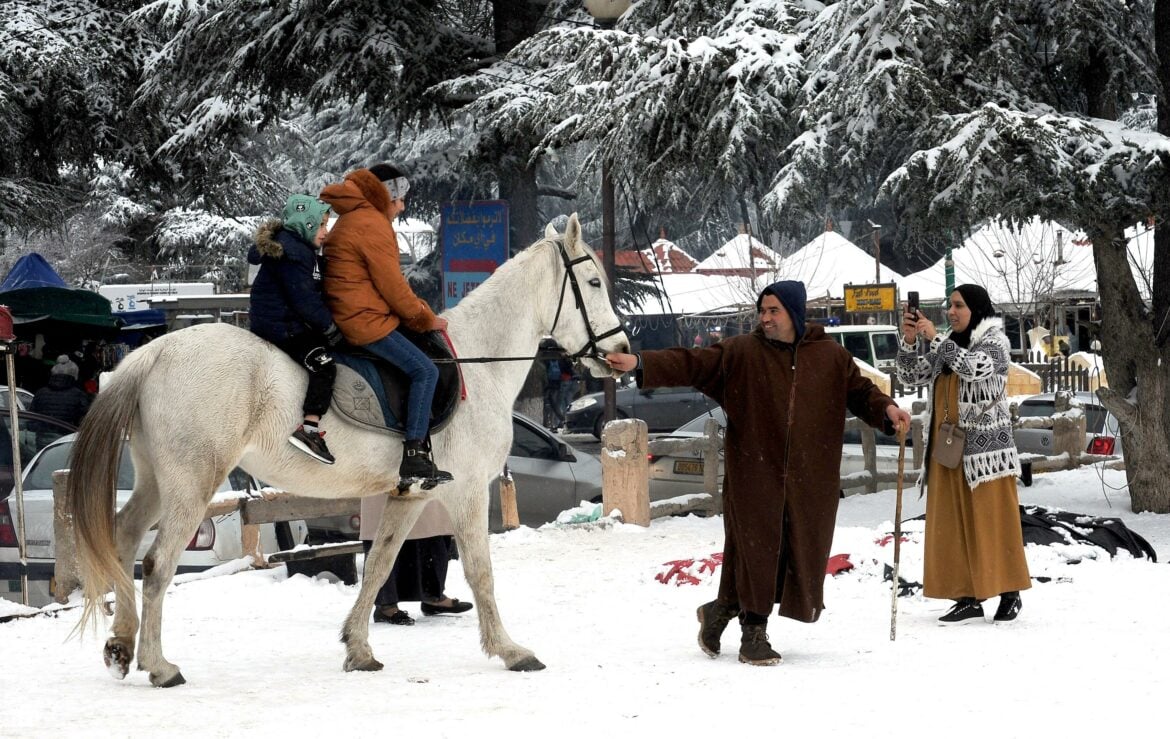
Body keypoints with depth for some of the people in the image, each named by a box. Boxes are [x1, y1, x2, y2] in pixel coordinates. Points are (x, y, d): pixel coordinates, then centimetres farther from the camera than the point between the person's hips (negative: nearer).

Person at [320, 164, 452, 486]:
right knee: (425, 371, -12)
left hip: (351, 316, 11)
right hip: (366, 321, -11)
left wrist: (423, 313, 16)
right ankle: (413, 460, -15)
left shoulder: (353, 219, 21)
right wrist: (426, 319, -1)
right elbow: (393, 287, -14)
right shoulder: (373, 226, -14)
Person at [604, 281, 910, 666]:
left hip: (809, 480, 3)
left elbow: (860, 390, 15)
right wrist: (640, 363, -17)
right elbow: (690, 363, -6)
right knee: (755, 551, -4)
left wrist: (887, 409, -5)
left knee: (801, 552, 6)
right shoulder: (741, 352, 0)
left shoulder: (831, 356, 6)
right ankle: (753, 633, 10)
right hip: (754, 474, -3)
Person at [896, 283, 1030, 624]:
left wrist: (934, 338, -18)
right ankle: (967, 597, 4)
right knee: (954, 525, 2)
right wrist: (910, 340, -5)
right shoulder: (945, 345, 15)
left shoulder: (995, 341, -3)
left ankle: (1010, 593, 7)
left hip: (985, 446, -6)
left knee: (992, 520, -2)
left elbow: (973, 367, -21)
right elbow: (910, 376, 10)